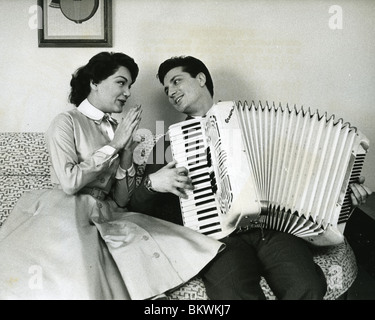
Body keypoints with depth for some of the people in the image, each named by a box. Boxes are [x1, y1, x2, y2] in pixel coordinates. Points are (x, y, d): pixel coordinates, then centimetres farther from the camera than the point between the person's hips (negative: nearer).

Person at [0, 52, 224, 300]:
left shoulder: (118, 130, 14)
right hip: (69, 212, -4)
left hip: (107, 215, 5)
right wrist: (113, 146, -11)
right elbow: (69, 183, -16)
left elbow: (121, 200, 9)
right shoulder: (67, 122, -1)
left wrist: (126, 153, -7)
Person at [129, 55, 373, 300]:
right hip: (217, 233, -1)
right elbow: (139, 208, 16)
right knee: (234, 294, -32)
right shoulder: (169, 142, 17)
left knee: (308, 289, -27)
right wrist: (152, 183, -6)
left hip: (274, 224, 2)